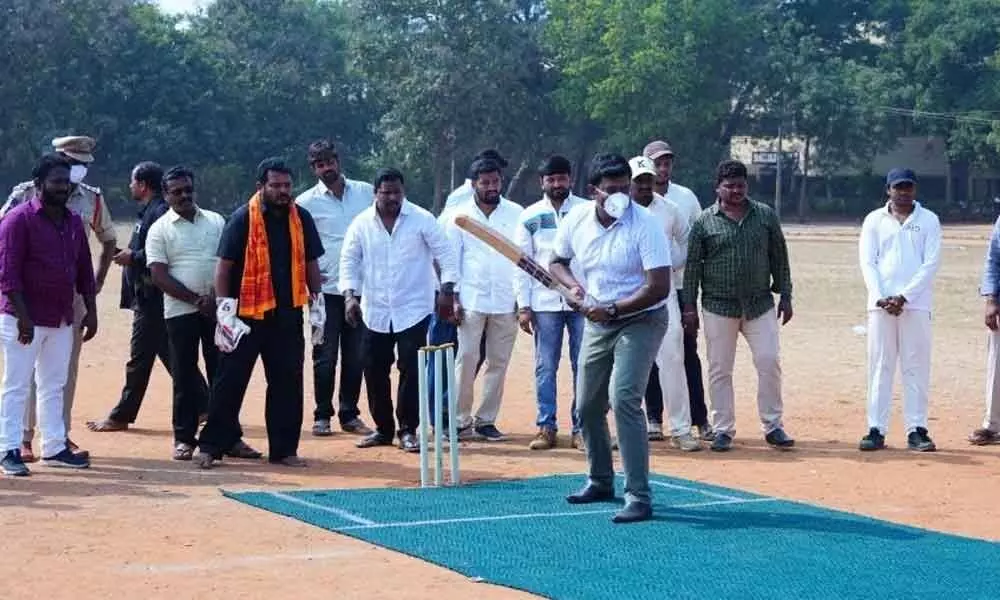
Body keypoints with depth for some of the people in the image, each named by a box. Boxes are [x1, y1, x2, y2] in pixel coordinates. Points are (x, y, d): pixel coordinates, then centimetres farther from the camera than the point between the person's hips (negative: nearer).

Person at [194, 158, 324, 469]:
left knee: (288, 384, 6)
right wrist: (224, 311, -12)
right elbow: (224, 266, -7)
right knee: (230, 381, -1)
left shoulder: (301, 219, 6)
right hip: (247, 315, -4)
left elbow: (310, 264, 15)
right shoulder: (243, 218, -7)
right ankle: (210, 446, 7)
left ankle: (284, 449, 15)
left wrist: (317, 306, 11)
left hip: (288, 315, 4)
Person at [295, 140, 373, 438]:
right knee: (325, 356, 0)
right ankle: (322, 415, 9)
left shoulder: (366, 192, 6)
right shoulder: (306, 202, -1)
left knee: (356, 356, 7)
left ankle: (349, 415, 16)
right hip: (327, 289, -2)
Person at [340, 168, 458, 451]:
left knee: (411, 369, -7)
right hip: (375, 311, 3)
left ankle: (408, 430, 3)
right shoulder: (362, 223, 1)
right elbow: (349, 260, 3)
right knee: (374, 371, 7)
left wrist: (447, 290, -12)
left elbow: (445, 253, -4)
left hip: (413, 310, -3)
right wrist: (350, 295, -9)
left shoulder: (421, 219, -6)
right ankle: (383, 429, 19)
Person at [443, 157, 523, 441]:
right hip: (471, 300, -1)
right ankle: (461, 421, 1)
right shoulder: (459, 215, 4)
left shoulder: (516, 214, 5)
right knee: (466, 359, -5)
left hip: (506, 301, 1)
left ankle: (486, 420, 11)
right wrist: (453, 298, -2)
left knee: (498, 362, 3)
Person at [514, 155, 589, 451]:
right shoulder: (530, 217, 5)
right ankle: (546, 427, 10)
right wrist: (523, 306, -1)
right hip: (544, 302, 1)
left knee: (583, 366, 2)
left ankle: (581, 428, 7)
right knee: (545, 367, 4)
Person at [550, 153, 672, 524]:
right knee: (588, 406, 13)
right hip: (598, 323, 6)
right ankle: (601, 482, 34)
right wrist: (573, 286, -8)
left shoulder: (645, 225, -21)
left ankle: (639, 497, -18)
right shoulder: (577, 219, -5)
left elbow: (658, 288, -25)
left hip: (641, 321, -6)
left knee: (623, 399, -21)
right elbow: (557, 261, 13)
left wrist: (612, 310, -25)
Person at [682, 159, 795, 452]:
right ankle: (723, 430, 12)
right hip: (718, 307, -1)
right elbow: (692, 266, 1)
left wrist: (785, 296, 5)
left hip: (760, 305, 1)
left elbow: (779, 258, 10)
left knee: (769, 362, -4)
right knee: (719, 370, 3)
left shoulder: (766, 216, 6)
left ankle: (773, 426, 8)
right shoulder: (704, 222, 0)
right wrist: (689, 307, -2)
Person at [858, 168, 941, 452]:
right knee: (879, 366, 1)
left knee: (917, 367, 0)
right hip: (880, 305, 1)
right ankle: (876, 429, 3)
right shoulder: (874, 220, 9)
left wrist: (903, 297, -12)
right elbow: (867, 263, 3)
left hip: (916, 305, -1)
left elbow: (931, 264, -3)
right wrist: (881, 298, -11)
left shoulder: (929, 220, 5)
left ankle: (916, 430, 4)